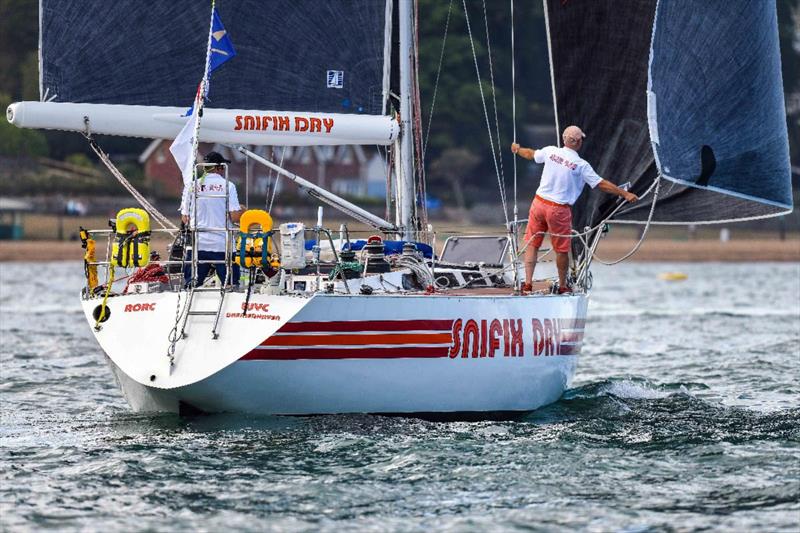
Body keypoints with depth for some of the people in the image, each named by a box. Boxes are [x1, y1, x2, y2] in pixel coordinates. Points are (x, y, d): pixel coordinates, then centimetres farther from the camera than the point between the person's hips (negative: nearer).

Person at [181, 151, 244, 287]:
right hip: (223, 244, -2)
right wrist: (241, 211, 14)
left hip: (198, 245, 2)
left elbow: (185, 218, 8)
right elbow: (235, 217, -8)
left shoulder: (191, 187, 4)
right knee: (231, 285, 3)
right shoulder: (227, 186, -3)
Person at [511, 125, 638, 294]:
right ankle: (562, 286, 22)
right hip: (559, 210, -4)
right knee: (562, 250, 10)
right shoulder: (581, 165, -11)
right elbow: (602, 184, -9)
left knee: (532, 244, 10)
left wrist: (517, 149, 41)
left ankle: (527, 284, 5)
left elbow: (530, 154, 19)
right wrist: (625, 194, -1)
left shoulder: (551, 151, -1)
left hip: (539, 203, 4)